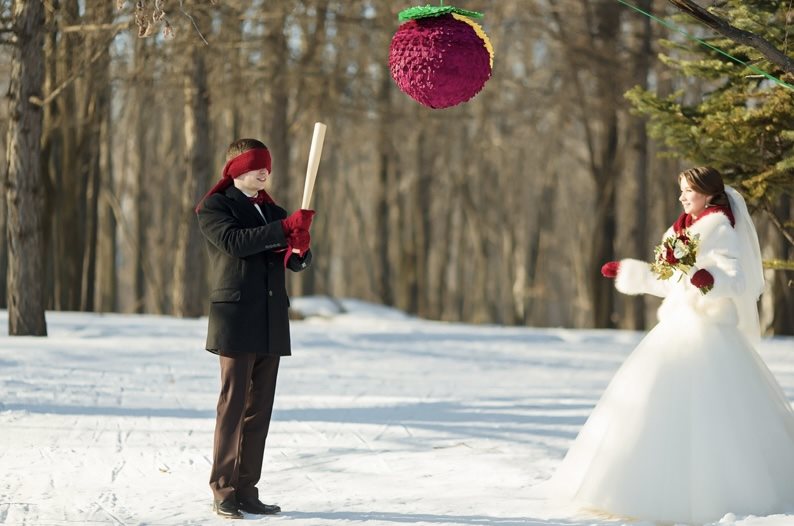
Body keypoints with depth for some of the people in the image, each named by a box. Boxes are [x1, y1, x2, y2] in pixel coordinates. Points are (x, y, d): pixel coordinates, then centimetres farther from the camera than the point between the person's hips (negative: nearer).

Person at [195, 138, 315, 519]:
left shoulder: (273, 212, 20)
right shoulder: (214, 208, 2)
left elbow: (297, 263, 12)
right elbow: (233, 241, -18)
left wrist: (299, 249, -12)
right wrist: (284, 229, -24)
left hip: (271, 325, 6)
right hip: (236, 320, -6)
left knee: (260, 407, 4)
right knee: (233, 404, -10)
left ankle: (246, 489, 7)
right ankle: (223, 491, -8)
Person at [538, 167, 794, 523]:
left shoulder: (721, 231, -7)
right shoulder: (682, 232, 16)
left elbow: (736, 280, -17)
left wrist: (709, 279, -37)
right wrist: (627, 272, 28)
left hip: (709, 333, -9)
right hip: (679, 329, 9)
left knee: (711, 413, -12)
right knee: (666, 407, 4)